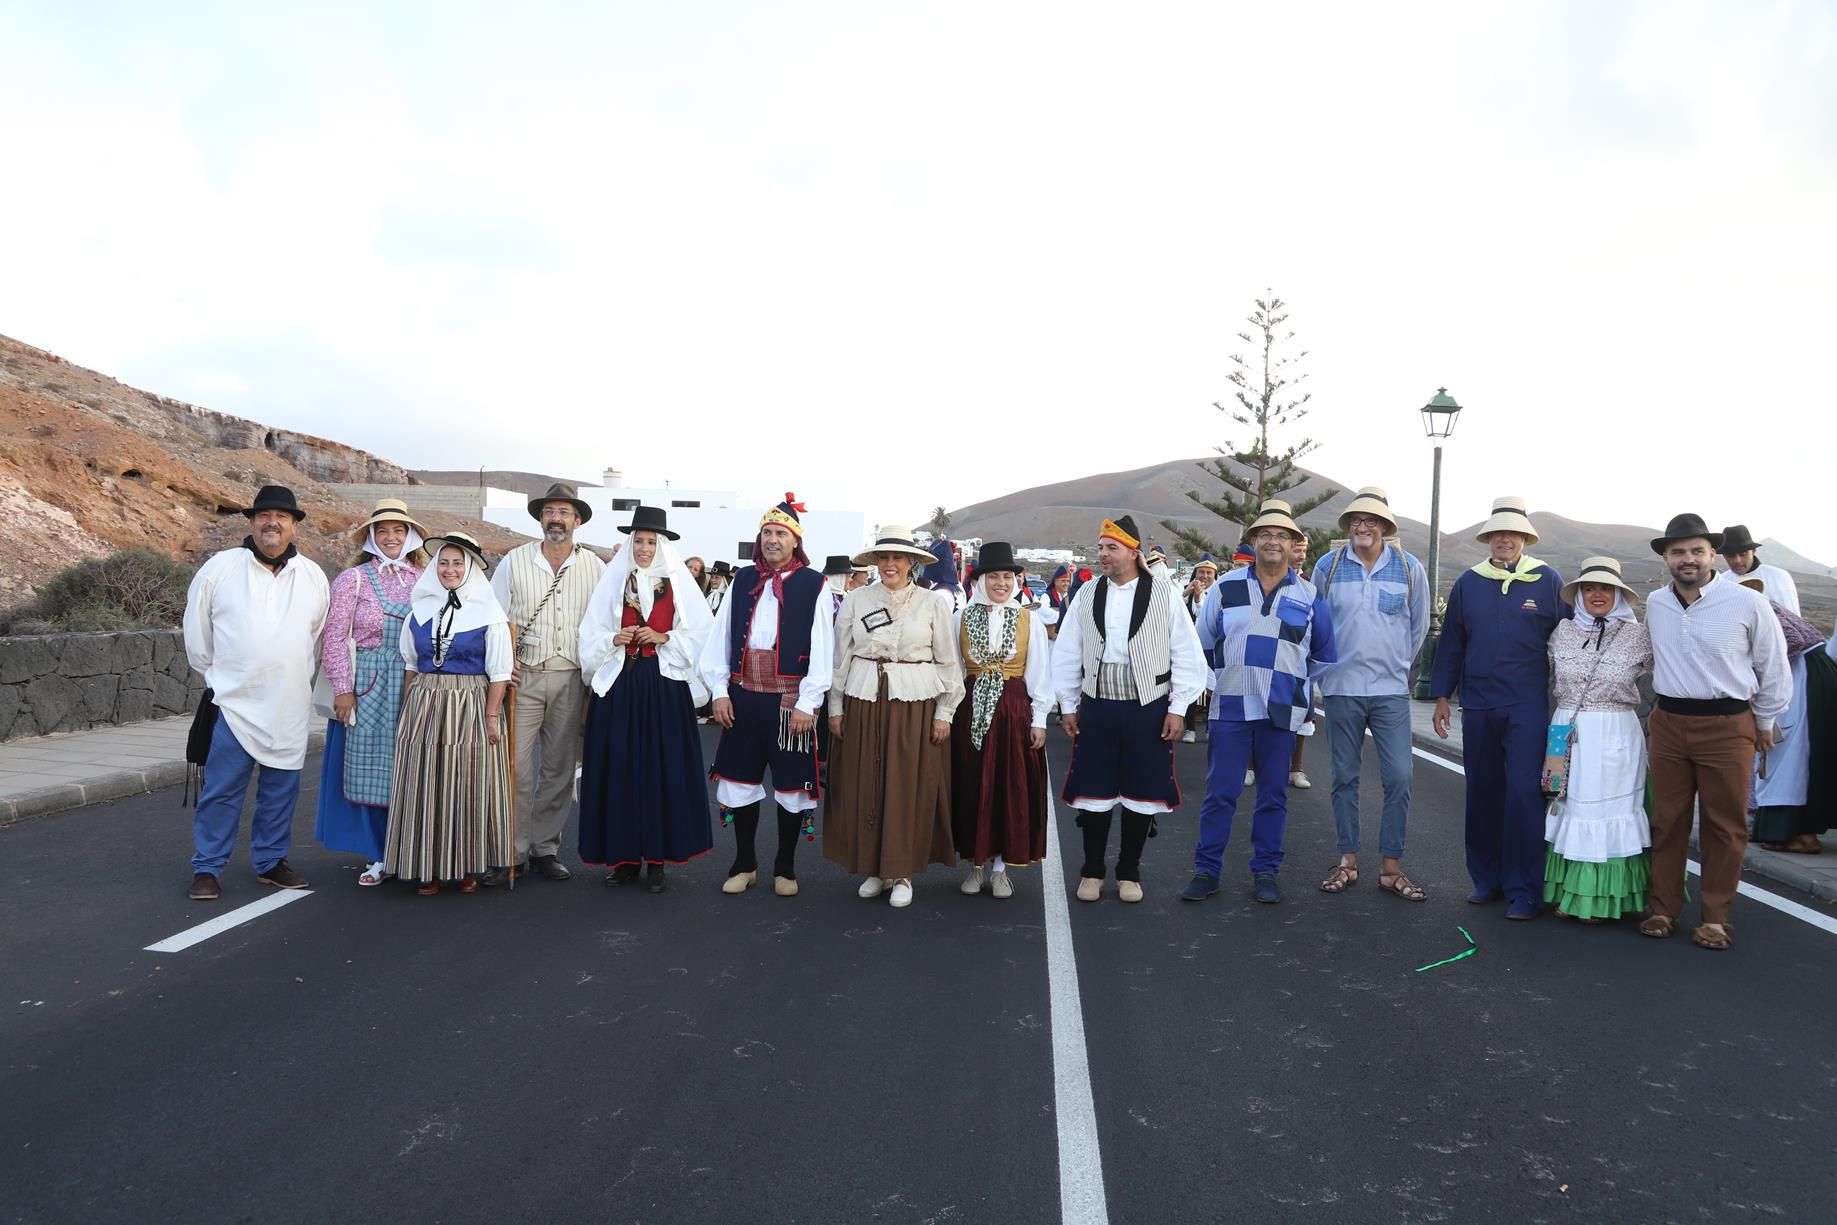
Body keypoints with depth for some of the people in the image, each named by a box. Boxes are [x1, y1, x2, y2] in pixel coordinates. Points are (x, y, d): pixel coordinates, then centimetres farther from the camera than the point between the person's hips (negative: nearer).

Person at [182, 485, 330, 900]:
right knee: (221, 790, 0)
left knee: (281, 790, 10)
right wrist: (216, 676, 11)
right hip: (232, 703, -3)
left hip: (289, 707, 3)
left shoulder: (313, 576, 6)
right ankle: (206, 869, 11)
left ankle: (270, 861, 24)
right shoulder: (220, 568, -3)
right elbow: (197, 632, 6)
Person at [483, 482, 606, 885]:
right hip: (524, 675, -1)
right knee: (515, 765, -6)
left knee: (559, 769, 8)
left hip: (571, 678, 1)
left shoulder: (595, 567, 5)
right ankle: (512, 852, 5)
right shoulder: (514, 561, 3)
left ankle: (545, 848, 20)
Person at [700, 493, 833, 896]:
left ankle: (785, 867, 23)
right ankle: (744, 863, 26)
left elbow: (821, 649, -8)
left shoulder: (812, 585, -4)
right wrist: (719, 691, -1)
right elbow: (720, 639, 7)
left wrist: (807, 703, -12)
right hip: (743, 697, 3)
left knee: (791, 784, 6)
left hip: (789, 701, -3)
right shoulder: (742, 580, 8)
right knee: (741, 780, 10)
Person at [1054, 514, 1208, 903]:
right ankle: (1092, 871, 24)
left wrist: (1178, 707, -4)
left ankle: (1129, 872, 24)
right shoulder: (1086, 595, 3)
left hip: (1148, 709, -1)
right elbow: (1067, 653, 8)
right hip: (1096, 708, 2)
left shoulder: (1164, 595, -4)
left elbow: (1186, 655, -2)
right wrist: (1067, 705, 7)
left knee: (1141, 793, 7)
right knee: (1094, 792, 8)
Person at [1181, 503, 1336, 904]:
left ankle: (1266, 871, 19)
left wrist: (1308, 693, 17)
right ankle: (1206, 871, 10)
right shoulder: (1226, 587, 2)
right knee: (1220, 794, 1)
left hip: (1281, 711, 1)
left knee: (1273, 795, 8)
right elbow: (1202, 644, 12)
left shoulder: (1309, 596, 5)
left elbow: (1324, 654, 16)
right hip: (1230, 707, -1)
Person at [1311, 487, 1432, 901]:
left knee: (1400, 778, -4)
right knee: (1345, 777, 7)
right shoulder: (1327, 566, 0)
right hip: (1340, 688, 0)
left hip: (1391, 690, 0)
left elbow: (1419, 625, 14)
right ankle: (1347, 862, 17)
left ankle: (1391, 867, 7)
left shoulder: (1410, 568, 1)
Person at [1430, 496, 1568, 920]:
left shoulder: (1549, 580, 1)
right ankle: (1487, 878, 21)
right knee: (1482, 795, 9)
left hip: (1528, 707, -3)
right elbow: (1451, 643, 11)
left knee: (1523, 795, -6)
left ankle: (1523, 890, 3)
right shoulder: (1468, 583, 8)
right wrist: (1442, 697, 8)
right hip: (1477, 707, 3)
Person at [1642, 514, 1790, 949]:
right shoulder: (1655, 605, 4)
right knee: (1667, 821, 8)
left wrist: (1764, 723, 9)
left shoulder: (1748, 603, -9)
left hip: (1728, 727, -3)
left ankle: (1715, 918, 17)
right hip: (1669, 724, 4)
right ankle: (1663, 909, 19)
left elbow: (1774, 669, 1)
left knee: (1724, 827, 6)